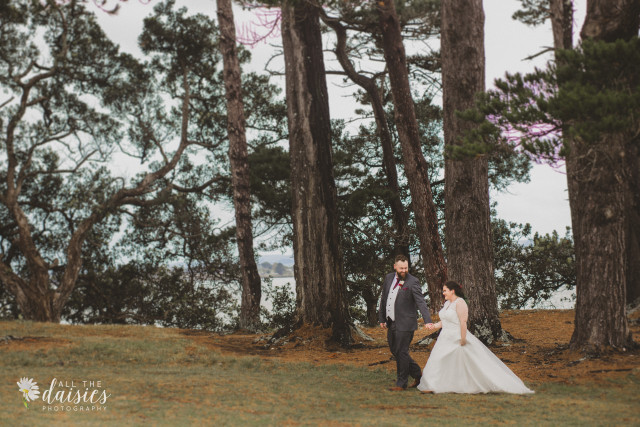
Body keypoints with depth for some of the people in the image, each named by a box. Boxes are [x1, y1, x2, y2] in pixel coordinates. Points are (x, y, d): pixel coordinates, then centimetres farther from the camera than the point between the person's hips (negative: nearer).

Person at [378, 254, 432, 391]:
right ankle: (417, 374, 28)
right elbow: (384, 299, 16)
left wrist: (427, 321, -31)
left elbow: (421, 303, -20)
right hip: (391, 323, 7)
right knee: (394, 351, 14)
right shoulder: (389, 278, 7)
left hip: (405, 324, -7)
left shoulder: (413, 282, -12)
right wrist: (382, 318, 16)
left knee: (401, 352, -2)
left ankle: (401, 383, 10)